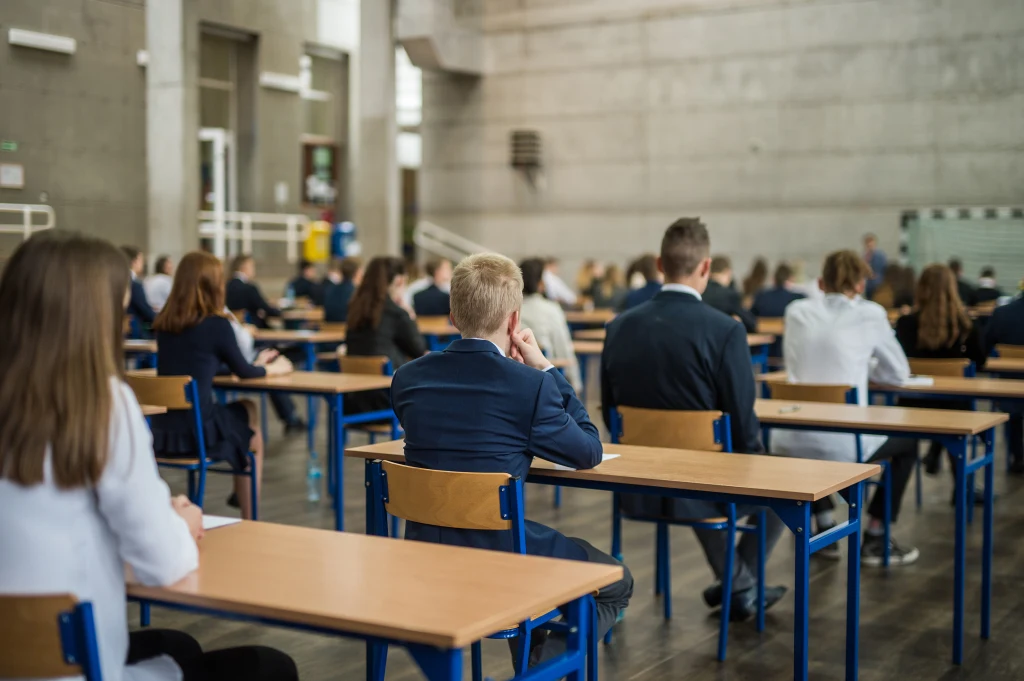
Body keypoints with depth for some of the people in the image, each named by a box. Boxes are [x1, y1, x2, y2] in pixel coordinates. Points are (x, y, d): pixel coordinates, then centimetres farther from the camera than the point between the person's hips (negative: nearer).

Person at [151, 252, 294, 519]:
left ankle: (240, 490, 40)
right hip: (196, 432, -6)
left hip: (161, 432, 6)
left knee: (245, 410, 30)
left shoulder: (163, 324, 6)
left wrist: (256, 365, 30)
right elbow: (243, 372, 2)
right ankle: (249, 520, 29)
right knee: (253, 431, 25)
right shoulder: (216, 324, -12)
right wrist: (271, 369, 24)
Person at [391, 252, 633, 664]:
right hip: (497, 558, -6)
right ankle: (540, 667, 3)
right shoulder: (530, 384, -17)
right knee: (618, 583, 19)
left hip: (422, 558, 6)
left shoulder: (407, 379, -2)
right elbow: (590, 453, -1)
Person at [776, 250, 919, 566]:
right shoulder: (869, 314, 2)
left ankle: (824, 530, 38)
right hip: (842, 442, -4)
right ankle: (873, 541, 25)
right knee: (908, 441, 26)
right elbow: (899, 374, 12)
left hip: (791, 441, 4)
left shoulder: (797, 312, 10)